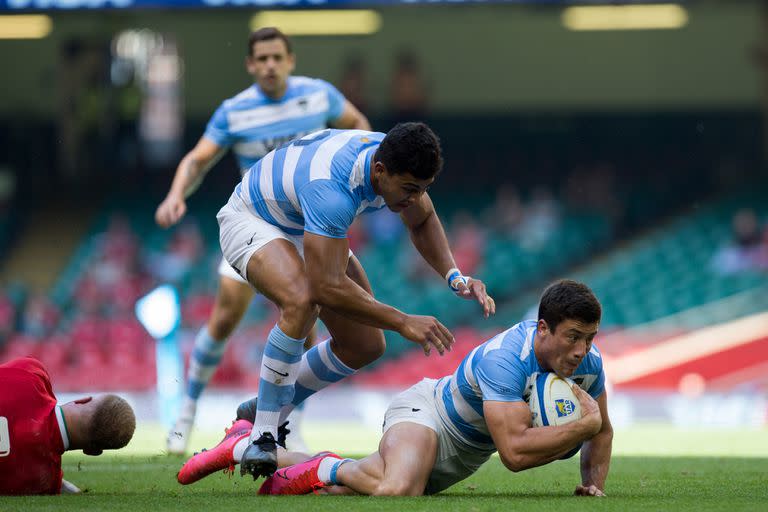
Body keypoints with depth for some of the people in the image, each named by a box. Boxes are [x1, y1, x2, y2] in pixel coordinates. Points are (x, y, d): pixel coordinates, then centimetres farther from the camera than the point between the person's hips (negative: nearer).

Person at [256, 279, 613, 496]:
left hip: (468, 453, 8)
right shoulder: (504, 358, -38)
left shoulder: (588, 361, -14)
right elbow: (514, 452, -45)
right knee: (397, 490, -39)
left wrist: (594, 484, -10)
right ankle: (329, 468, -6)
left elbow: (602, 431, 6)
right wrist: (585, 425, -38)